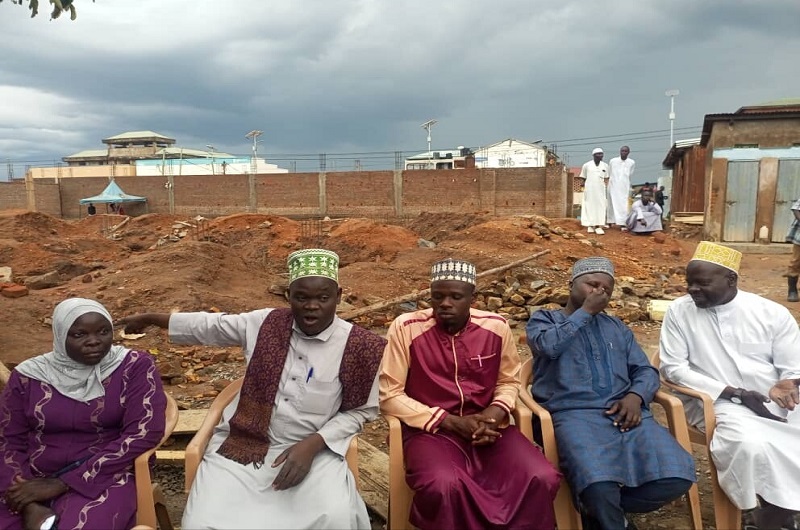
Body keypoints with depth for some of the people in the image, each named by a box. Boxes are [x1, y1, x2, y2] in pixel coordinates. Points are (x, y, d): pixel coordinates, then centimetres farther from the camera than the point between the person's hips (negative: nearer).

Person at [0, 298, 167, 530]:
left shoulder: (135, 367, -5)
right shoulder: (29, 375, 4)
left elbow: (144, 432, -13)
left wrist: (62, 484, -15)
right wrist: (29, 506, -13)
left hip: (105, 479, -3)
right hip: (34, 483, 3)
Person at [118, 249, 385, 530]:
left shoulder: (356, 346, -9)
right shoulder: (265, 323, 0)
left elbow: (359, 411, 0)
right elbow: (210, 326, 14)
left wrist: (313, 444, -14)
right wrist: (151, 318, 24)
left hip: (312, 449, -2)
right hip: (245, 444, 3)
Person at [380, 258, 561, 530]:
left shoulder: (496, 327, 0)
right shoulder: (406, 328, -10)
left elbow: (508, 382, 15)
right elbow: (389, 395, -8)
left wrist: (495, 413, -8)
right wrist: (450, 421, -13)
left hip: (487, 428, 3)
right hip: (432, 430, -3)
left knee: (542, 478, -20)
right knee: (444, 486, -34)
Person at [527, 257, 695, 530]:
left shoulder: (617, 327, 27)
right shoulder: (544, 318, 14)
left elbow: (647, 371, 18)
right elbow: (549, 345, -10)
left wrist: (636, 396, -4)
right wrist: (585, 311, -1)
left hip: (624, 413, 5)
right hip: (574, 415, -5)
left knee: (677, 477, -20)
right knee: (598, 484, -34)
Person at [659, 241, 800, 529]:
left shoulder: (773, 313, 3)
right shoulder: (679, 311, -2)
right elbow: (673, 368, -5)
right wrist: (735, 394, -12)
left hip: (777, 405, 3)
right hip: (717, 403, -3)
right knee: (752, 445, -32)